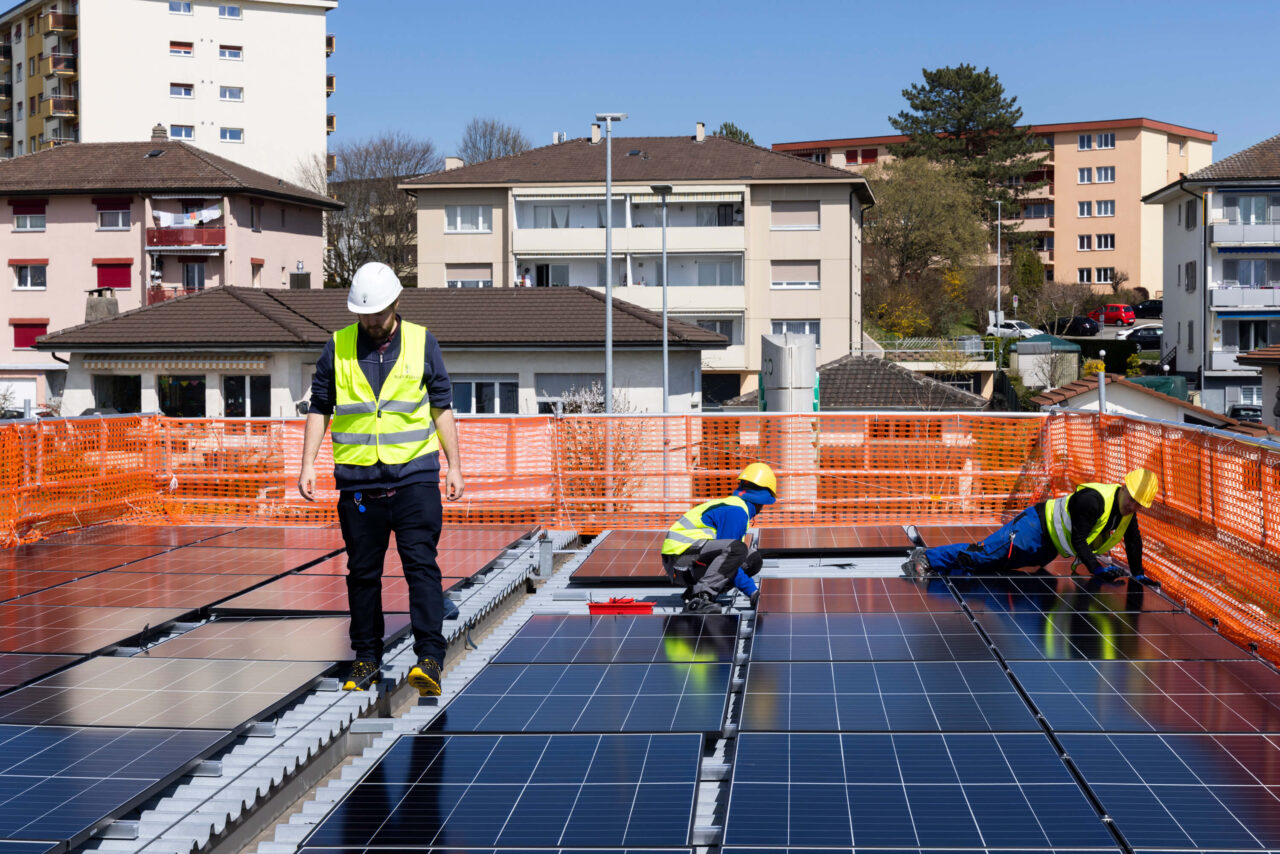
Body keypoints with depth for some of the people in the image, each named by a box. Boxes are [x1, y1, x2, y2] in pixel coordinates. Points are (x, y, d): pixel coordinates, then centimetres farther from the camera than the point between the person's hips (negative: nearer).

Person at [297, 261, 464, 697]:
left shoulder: (422, 342, 5)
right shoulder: (338, 347, 6)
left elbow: (441, 407, 9)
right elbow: (320, 407, 11)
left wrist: (454, 465, 5)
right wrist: (308, 464, 4)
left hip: (413, 476, -1)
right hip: (357, 479, 2)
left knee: (421, 563, -10)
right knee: (363, 572, 6)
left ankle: (430, 659, -12)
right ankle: (367, 660, 17)